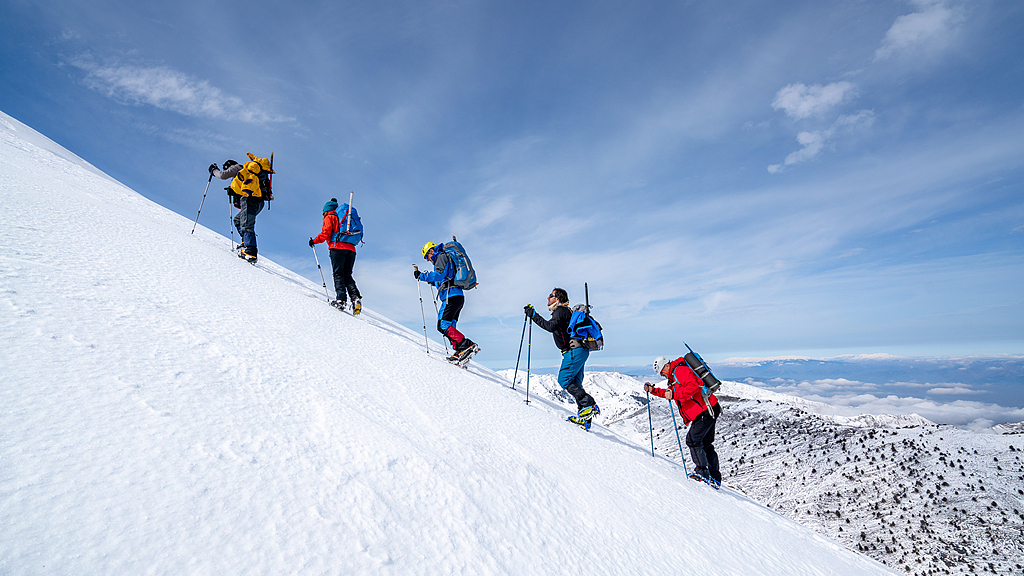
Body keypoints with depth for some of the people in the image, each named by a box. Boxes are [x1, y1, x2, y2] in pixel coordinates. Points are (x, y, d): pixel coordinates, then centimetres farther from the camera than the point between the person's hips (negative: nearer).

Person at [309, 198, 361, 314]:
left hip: (338, 248, -6)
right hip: (351, 249, 6)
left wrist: (314, 241, 9)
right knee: (347, 275, 5)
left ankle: (341, 300, -19)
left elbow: (326, 233, -3)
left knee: (338, 274, -7)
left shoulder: (329, 218, 10)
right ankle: (356, 298, -14)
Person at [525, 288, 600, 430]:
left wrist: (534, 315, -24)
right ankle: (585, 418, 7)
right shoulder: (565, 311, 23)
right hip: (580, 350, 10)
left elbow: (551, 326, -26)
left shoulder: (560, 310, -9)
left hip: (574, 351, -10)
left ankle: (589, 405, -11)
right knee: (574, 383, 8)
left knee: (564, 379, -9)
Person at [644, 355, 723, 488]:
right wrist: (652, 390, 16)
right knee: (705, 444, 14)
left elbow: (693, 387, -27)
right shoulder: (674, 378, 19)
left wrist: (674, 395, -30)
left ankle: (702, 471, -9)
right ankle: (715, 478, 20)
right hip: (706, 412, 11)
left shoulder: (681, 370, -13)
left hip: (707, 410, -11)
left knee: (693, 439, -12)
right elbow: (669, 392, 28)